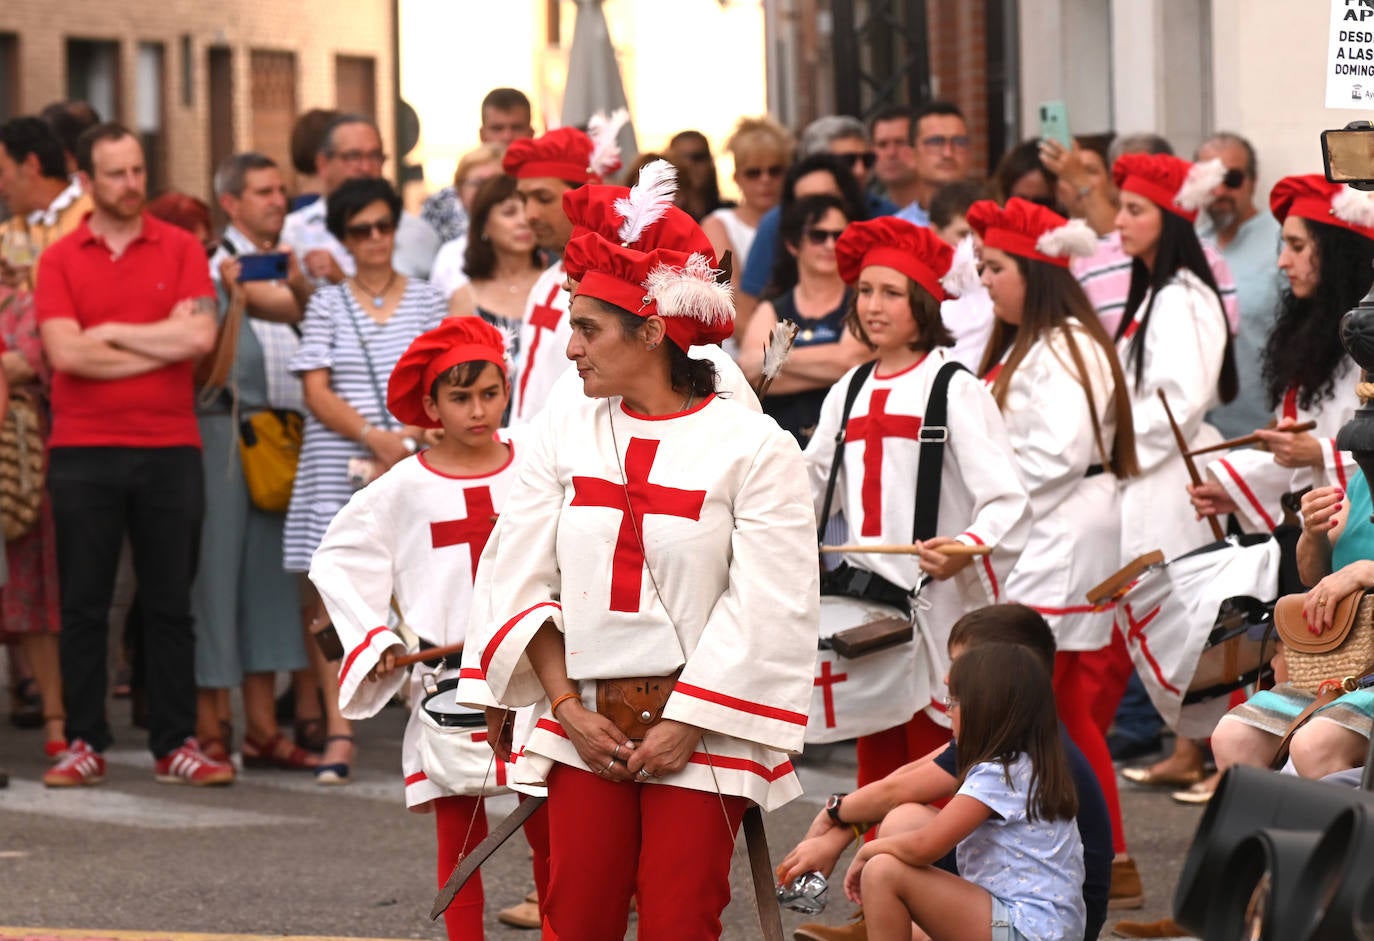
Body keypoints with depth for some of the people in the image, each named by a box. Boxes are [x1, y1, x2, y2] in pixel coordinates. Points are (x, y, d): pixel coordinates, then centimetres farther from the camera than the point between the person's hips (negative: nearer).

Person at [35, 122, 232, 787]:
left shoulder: (180, 249, 5)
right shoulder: (59, 260, 3)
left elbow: (200, 337, -9)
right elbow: (64, 352, -10)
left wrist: (112, 333, -6)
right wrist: (160, 343, -7)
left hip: (169, 448, 0)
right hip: (83, 451, 0)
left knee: (169, 603, 4)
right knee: (83, 605, 2)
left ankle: (175, 745, 8)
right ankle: (84, 743, 8)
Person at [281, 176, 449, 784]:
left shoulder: (427, 301, 10)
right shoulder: (327, 305, 9)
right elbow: (317, 393, 0)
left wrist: (405, 442, -12)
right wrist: (374, 437, -12)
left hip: (413, 466, 0)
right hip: (338, 466, 0)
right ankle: (338, 733, -5)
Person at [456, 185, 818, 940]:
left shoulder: (754, 446, -6)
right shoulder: (562, 435, 6)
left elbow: (766, 613, -10)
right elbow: (518, 581, 5)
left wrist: (686, 725, -12)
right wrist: (569, 707, -4)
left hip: (697, 728, -4)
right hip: (585, 723, 4)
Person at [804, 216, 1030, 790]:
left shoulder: (955, 389, -7)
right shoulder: (850, 392, 13)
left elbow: (1007, 502, -16)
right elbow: (809, 489, 20)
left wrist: (967, 547, -35)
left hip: (939, 607, -6)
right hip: (864, 602, 6)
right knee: (877, 774, 10)